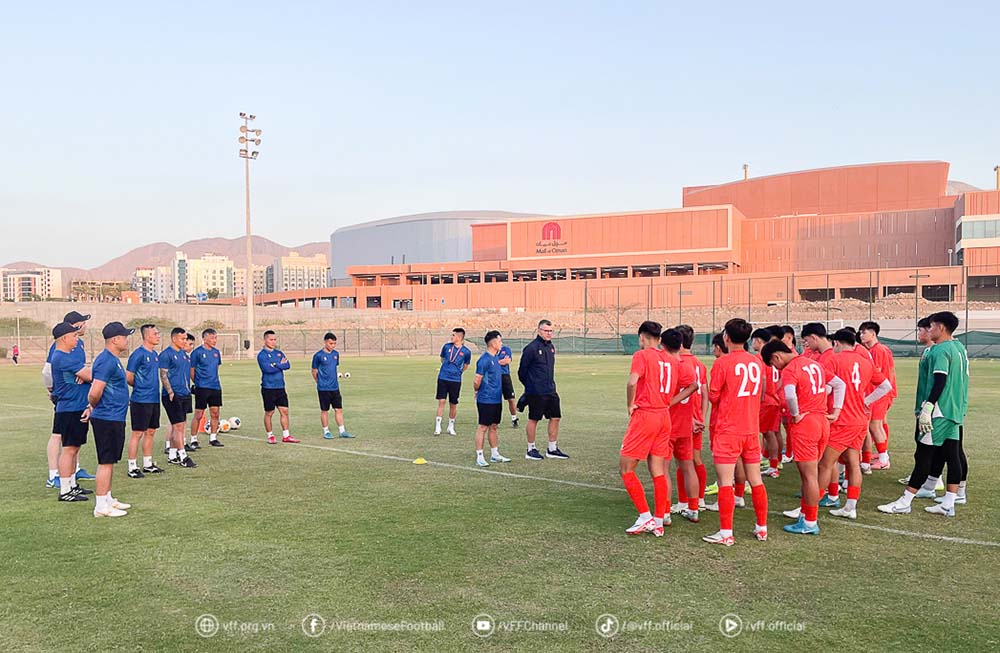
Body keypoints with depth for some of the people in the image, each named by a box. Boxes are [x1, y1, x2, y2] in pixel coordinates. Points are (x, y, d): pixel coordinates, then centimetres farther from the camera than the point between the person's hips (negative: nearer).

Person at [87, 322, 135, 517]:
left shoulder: (113, 360, 13)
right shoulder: (107, 361, -19)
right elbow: (95, 393, -25)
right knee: (106, 462, -4)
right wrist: (94, 406, -7)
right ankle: (101, 506, 3)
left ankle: (108, 499, 27)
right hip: (108, 419, -10)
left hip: (114, 419, 10)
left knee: (109, 461, 17)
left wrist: (93, 407, 17)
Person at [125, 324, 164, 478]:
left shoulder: (155, 354, 12)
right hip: (141, 400, -8)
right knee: (137, 433, -2)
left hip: (154, 399, 8)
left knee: (150, 432, 13)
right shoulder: (138, 354, -14)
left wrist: (153, 388, 11)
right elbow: (128, 378, -12)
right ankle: (132, 467, 5)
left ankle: (148, 464, 23)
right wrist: (141, 387, 2)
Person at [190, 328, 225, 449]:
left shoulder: (216, 352, 10)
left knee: (215, 414, 8)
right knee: (198, 415, -1)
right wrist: (198, 382, 3)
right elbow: (191, 370, -3)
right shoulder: (197, 352, -8)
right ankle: (193, 440, 9)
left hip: (216, 387, 6)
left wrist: (215, 381, 15)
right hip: (202, 388, -6)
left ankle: (213, 438, 18)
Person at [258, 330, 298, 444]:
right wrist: (281, 364, -7)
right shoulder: (261, 355, -6)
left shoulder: (279, 353, 12)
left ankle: (286, 436, 10)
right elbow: (268, 369, -20)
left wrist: (275, 365, -15)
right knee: (269, 413, 3)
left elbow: (287, 365, -1)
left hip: (280, 387, 5)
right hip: (268, 388, -5)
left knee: (284, 411, 4)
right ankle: (270, 436, 15)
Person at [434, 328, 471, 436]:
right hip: (443, 378, 0)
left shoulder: (466, 352, -4)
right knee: (441, 401, -5)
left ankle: (451, 427, 21)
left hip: (455, 380, 0)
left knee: (453, 404, 6)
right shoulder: (447, 346, 1)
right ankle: (438, 427, -1)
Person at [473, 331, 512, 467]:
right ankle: (479, 457, 3)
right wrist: (478, 391, -1)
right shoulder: (484, 360, -17)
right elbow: (477, 380, -15)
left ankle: (495, 454, 25)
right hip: (486, 400, -9)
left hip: (497, 399, 9)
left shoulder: (496, 357, 12)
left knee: (493, 426, 16)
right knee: (483, 427, -3)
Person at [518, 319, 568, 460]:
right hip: (535, 393, -8)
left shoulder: (551, 347, 11)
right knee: (533, 420, 2)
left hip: (550, 391, 8)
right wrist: (530, 386, 5)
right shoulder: (531, 348, -13)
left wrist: (550, 384, 17)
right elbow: (522, 370, -7)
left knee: (555, 418, 8)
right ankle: (531, 450, 14)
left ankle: (552, 449, 19)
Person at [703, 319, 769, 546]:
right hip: (752, 429, 6)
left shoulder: (723, 363, -13)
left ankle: (726, 533, 0)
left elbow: (713, 396, -7)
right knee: (756, 480, 13)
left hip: (728, 430, -6)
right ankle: (762, 528, 23)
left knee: (725, 482, -2)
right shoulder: (757, 362, 5)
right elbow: (759, 393, 15)